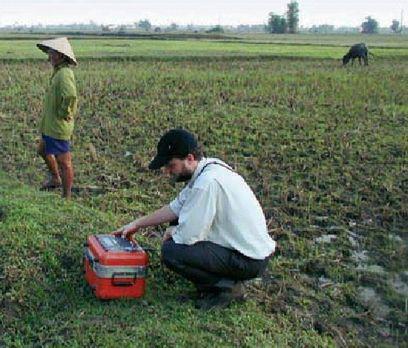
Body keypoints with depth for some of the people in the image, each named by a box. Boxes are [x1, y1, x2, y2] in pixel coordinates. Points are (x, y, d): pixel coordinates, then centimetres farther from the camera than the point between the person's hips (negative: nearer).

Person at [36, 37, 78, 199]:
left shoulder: (64, 74, -22)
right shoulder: (58, 72, 9)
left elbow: (70, 96, -39)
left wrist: (63, 113, -24)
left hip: (59, 127, -11)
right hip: (50, 125, 11)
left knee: (64, 161, 0)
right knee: (42, 150, 28)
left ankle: (66, 197, 12)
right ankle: (55, 178, 46)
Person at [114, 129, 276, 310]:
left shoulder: (207, 183, -26)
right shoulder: (208, 167, 4)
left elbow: (187, 236, -23)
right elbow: (176, 207, 15)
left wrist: (171, 233, 0)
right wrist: (137, 224, 17)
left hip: (250, 260, -10)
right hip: (251, 246, 10)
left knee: (171, 251, -18)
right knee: (180, 219, 17)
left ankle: (228, 286, -2)